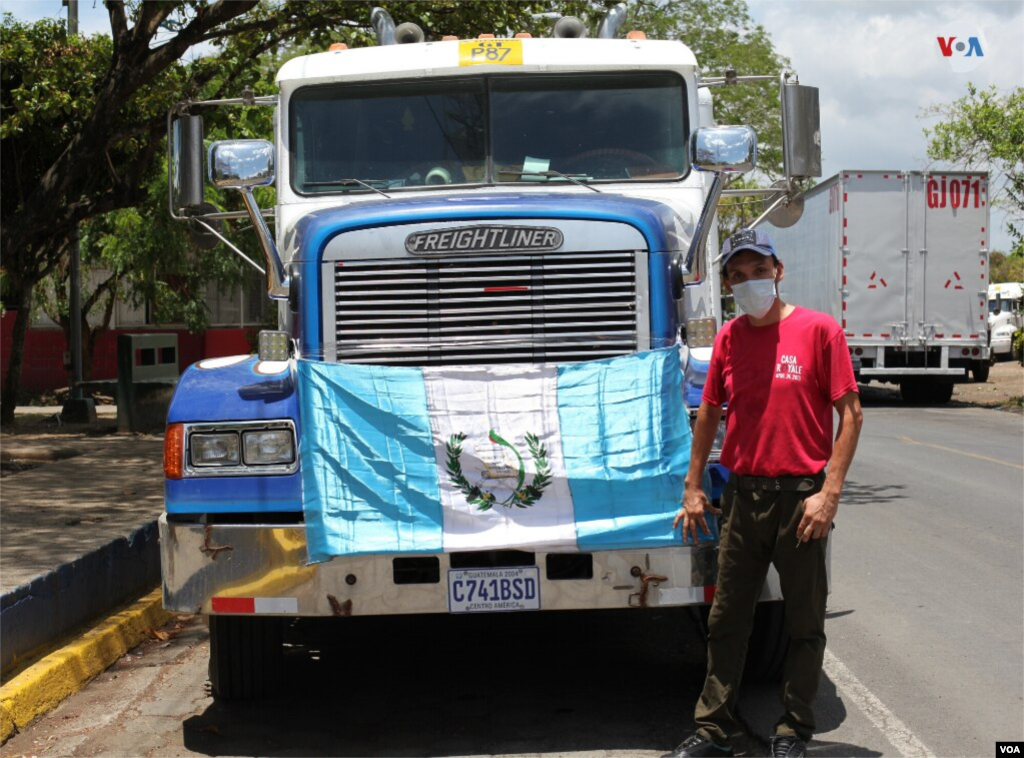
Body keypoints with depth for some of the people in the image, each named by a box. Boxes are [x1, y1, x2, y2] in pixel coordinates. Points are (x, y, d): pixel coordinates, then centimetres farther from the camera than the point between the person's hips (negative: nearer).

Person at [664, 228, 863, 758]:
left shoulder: (818, 330, -7)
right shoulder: (729, 338, 8)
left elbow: (850, 413, -8)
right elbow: (710, 412, 16)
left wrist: (829, 493, -14)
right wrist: (693, 488, 13)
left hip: (801, 496, -4)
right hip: (742, 496, 4)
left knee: (804, 625, 7)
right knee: (727, 620, 10)